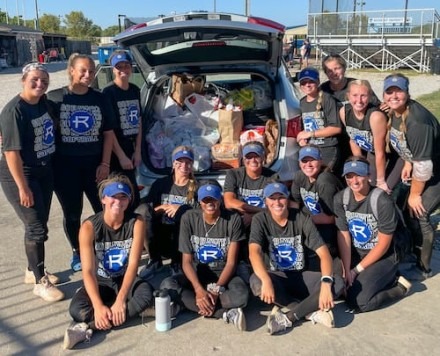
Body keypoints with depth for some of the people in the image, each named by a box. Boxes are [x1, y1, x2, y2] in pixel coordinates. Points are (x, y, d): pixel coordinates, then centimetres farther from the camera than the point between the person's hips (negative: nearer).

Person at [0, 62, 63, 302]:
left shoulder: (43, 102, 3)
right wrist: (23, 187, -22)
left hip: (44, 172, 8)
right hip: (20, 176, -8)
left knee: (39, 225, 16)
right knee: (37, 228, -3)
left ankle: (33, 270, 34)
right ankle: (40, 282, 11)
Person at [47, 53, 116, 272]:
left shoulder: (100, 100, 3)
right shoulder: (55, 98, -5)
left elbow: (108, 134, 5)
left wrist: (105, 164, -1)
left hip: (94, 163, 2)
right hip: (65, 165, -2)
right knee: (72, 213, 9)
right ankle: (76, 253, 28)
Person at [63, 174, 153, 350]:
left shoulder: (136, 223, -15)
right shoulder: (89, 226, -18)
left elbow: (133, 264, -21)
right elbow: (88, 271, -23)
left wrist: (121, 299, -33)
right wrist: (98, 306, -36)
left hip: (125, 279, 1)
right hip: (101, 282, -1)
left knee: (146, 296, -33)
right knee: (76, 309, -30)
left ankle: (88, 327, -29)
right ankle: (133, 312, -21)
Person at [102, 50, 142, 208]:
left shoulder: (135, 90, 9)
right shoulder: (108, 92, -11)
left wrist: (138, 151, 6)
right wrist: (121, 155, -15)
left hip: (131, 149, 6)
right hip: (115, 152, -6)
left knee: (131, 195, 13)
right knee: (133, 197, -4)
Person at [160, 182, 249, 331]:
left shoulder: (233, 219, -11)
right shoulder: (189, 219, -8)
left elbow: (231, 262, -12)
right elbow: (187, 261, -11)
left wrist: (216, 290, -27)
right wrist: (199, 289, -28)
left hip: (224, 274, -2)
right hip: (197, 274, 2)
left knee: (241, 295, -35)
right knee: (167, 285, -30)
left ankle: (185, 303, -25)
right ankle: (226, 313, -31)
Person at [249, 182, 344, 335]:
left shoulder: (302, 219, -8)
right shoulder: (260, 220, -10)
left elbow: (323, 252, -14)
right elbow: (254, 252, -26)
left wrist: (326, 283, -32)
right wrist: (266, 281, -44)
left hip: (301, 277, 1)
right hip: (277, 277, -1)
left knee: (337, 283, -24)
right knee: (256, 282, -35)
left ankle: (288, 318, -23)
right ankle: (313, 312, -23)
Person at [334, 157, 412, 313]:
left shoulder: (383, 202, -21)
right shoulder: (340, 199, -5)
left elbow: (383, 245, -15)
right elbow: (343, 236, -5)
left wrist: (357, 270, -13)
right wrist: (346, 270, -14)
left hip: (383, 257, -6)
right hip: (355, 255, 6)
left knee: (357, 302, -21)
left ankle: (399, 287, 4)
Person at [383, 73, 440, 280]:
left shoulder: (417, 121, -34)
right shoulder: (393, 111, -7)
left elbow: (423, 166, -30)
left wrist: (415, 194, -18)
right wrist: (407, 163, 6)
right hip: (418, 165, 9)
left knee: (417, 215, -10)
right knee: (402, 206, 12)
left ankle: (423, 268, 9)